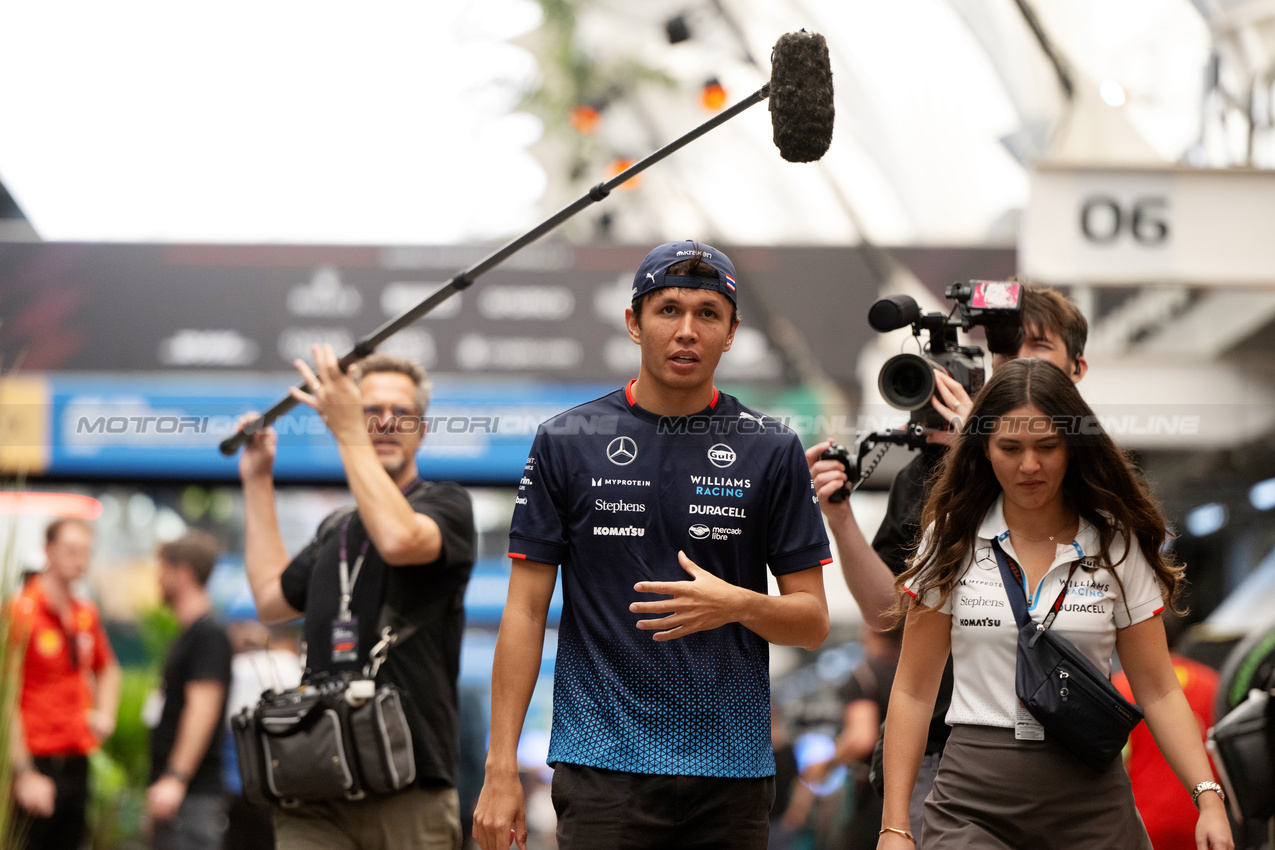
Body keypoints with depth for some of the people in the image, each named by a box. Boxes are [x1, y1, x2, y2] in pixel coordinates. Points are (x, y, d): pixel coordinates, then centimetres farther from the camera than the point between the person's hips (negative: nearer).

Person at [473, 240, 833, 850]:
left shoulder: (772, 451, 6)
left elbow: (812, 621, 6)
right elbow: (526, 611, 3)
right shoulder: (566, 443, 4)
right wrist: (501, 770, -4)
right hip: (603, 767, -1)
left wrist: (739, 604, -16)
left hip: (732, 768, 1)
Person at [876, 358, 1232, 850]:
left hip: (1090, 801, 1)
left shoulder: (1117, 546, 3)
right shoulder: (952, 541, 3)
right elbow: (914, 692, 4)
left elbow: (1158, 691, 2)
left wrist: (1208, 797, -12)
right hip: (972, 803, -1)